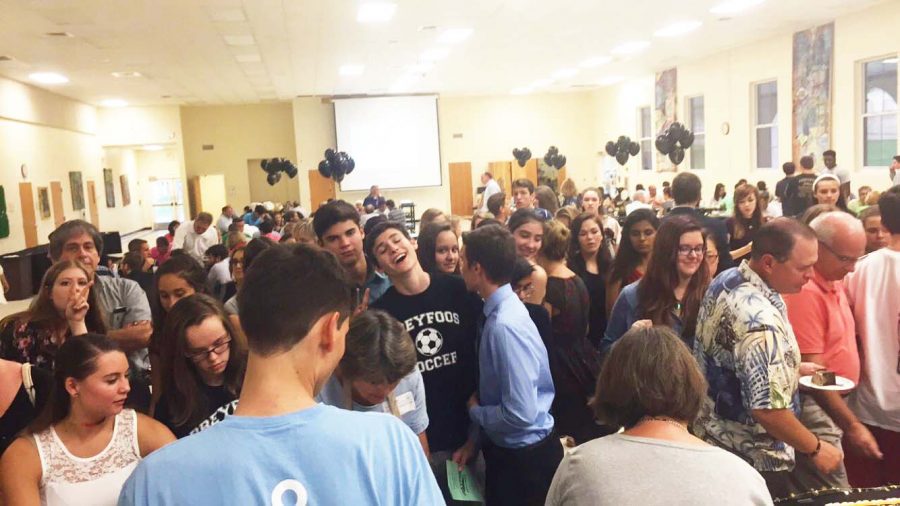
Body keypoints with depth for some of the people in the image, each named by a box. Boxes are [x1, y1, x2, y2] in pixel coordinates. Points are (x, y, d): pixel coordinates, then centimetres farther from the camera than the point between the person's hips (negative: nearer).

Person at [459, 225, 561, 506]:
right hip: (504, 447, 8)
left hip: (525, 456, -8)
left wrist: (474, 410, -13)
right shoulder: (497, 311, -2)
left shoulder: (505, 325, -29)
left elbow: (520, 414, -29)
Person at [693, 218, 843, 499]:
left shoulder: (725, 279, -3)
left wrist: (789, 367, 9)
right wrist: (816, 448, -16)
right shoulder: (761, 321, -33)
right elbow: (767, 410, -32)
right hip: (750, 459, -9)